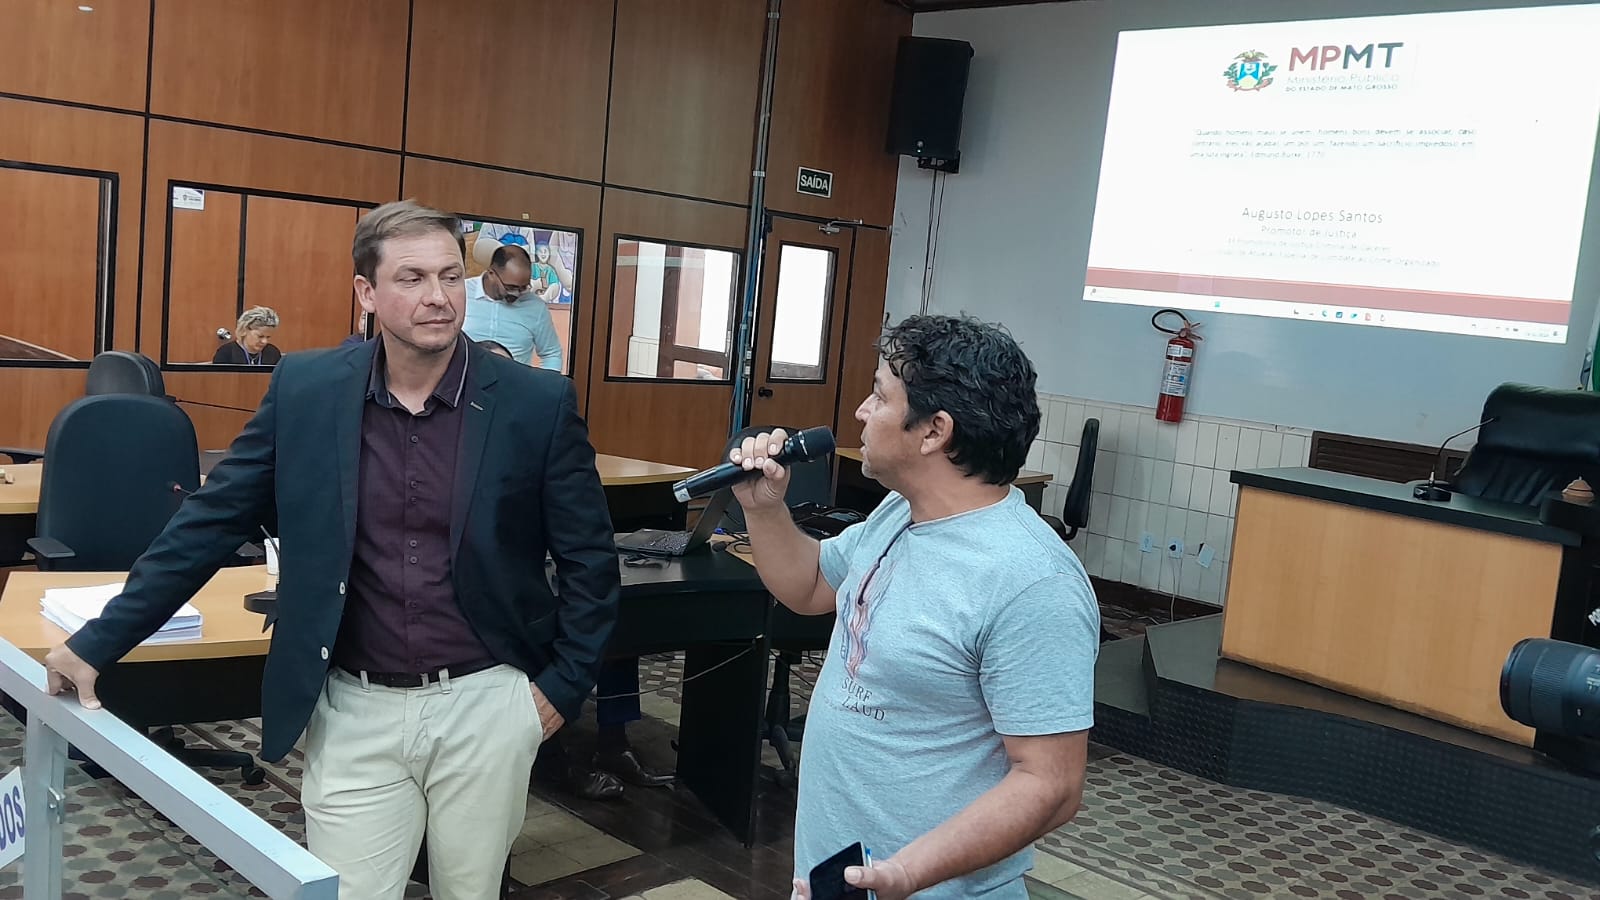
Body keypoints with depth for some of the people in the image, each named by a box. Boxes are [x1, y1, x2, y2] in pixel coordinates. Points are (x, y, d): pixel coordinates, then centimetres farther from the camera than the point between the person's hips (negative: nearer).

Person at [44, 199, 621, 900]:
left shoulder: (538, 403, -7)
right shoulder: (305, 390, -3)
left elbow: (590, 559, 0)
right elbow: (210, 523, 2)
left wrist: (563, 686, -2)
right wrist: (97, 643, 2)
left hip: (485, 709, 0)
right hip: (356, 713, 1)